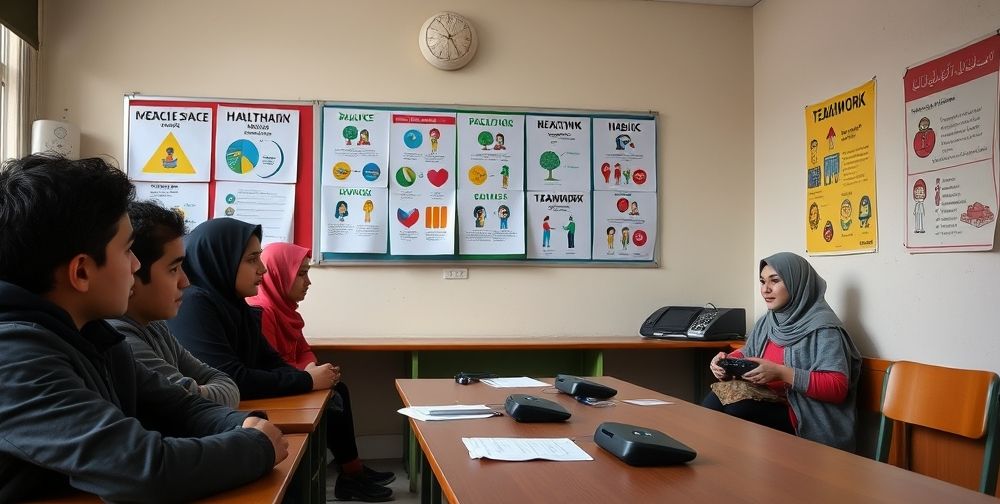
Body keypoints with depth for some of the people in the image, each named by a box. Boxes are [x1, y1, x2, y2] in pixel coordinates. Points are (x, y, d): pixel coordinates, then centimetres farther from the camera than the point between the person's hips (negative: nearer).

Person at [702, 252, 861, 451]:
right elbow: (746, 355, 27)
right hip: (765, 402, 6)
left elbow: (838, 387, -16)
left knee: (731, 407, -29)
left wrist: (781, 373, -25)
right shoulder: (766, 322, 14)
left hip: (801, 421, -6)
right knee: (719, 396, -24)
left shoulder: (822, 328, -9)